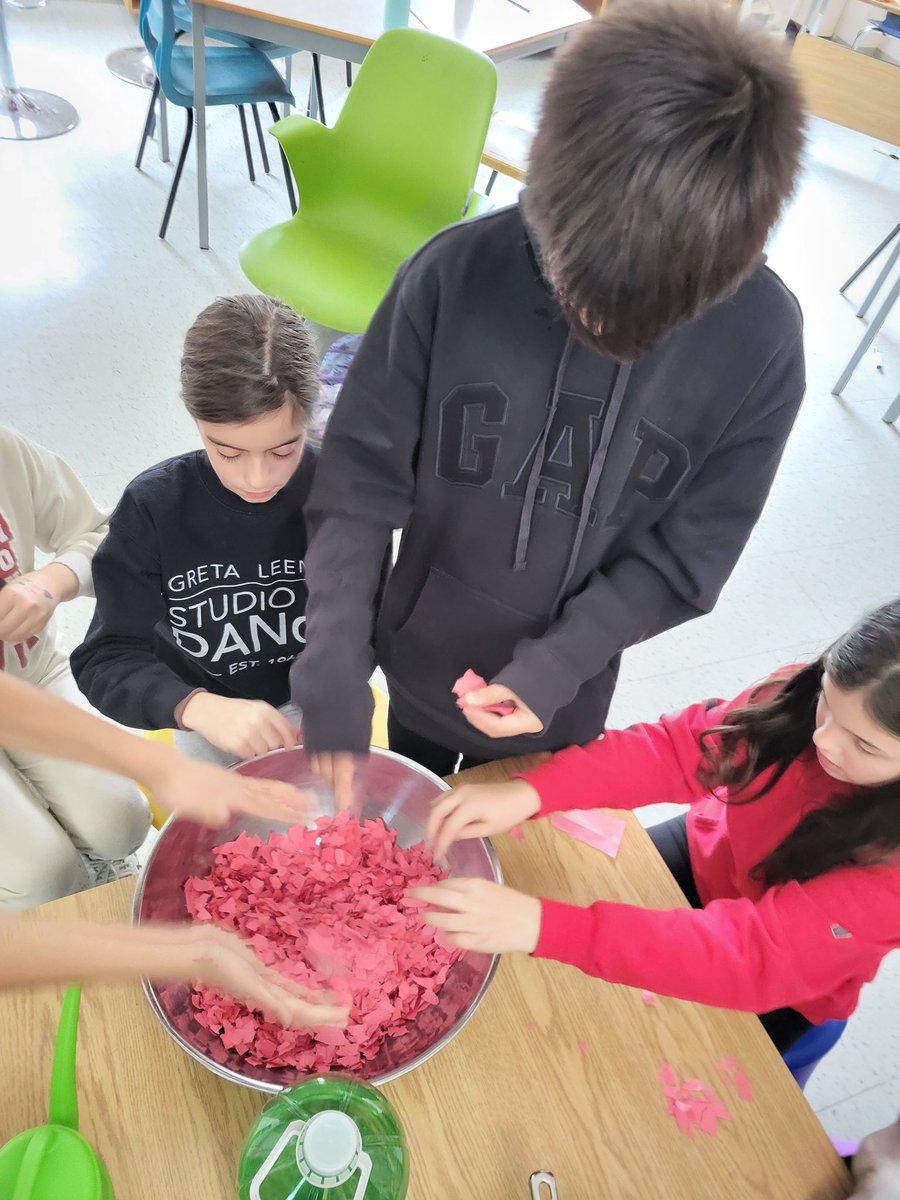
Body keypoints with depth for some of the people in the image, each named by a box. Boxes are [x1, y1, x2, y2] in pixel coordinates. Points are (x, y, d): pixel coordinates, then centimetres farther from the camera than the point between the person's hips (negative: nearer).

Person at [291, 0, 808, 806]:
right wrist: (334, 671, -24)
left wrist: (558, 664, -24)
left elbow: (688, 556, -15)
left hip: (559, 698, 0)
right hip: (419, 657, 1)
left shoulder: (762, 339, -22)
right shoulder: (455, 275, -24)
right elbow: (360, 482, -19)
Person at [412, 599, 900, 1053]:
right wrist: (527, 793, -37)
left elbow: (755, 955, -43)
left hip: (768, 984, -3)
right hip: (704, 857, 4)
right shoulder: (807, 693, -26)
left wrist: (543, 926, -52)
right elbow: (677, 747, -23)